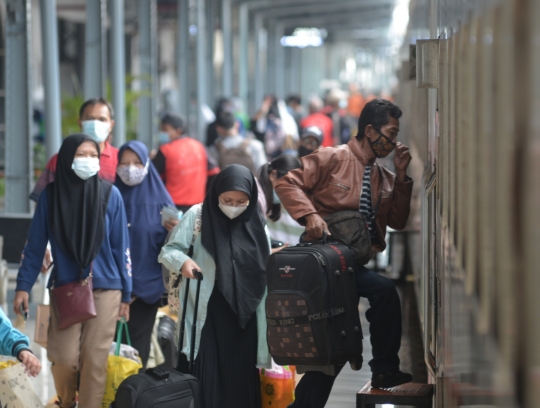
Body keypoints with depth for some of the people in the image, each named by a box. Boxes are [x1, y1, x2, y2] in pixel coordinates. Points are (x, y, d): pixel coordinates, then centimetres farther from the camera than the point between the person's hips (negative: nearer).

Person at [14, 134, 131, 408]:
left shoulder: (110, 195, -1)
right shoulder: (51, 195, 1)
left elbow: (120, 246, 2)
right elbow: (35, 245, 3)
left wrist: (126, 293, 2)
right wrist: (23, 286, -5)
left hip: (104, 288, 0)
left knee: (95, 359, -4)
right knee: (64, 358, -4)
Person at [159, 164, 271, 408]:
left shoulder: (256, 223, 5)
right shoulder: (198, 215, -2)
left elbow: (266, 274, 9)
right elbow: (168, 251, -3)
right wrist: (182, 261, -27)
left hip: (244, 317, 2)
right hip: (206, 315, -2)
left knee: (241, 382, 2)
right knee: (205, 380, -7)